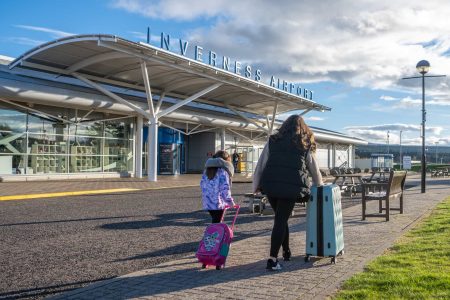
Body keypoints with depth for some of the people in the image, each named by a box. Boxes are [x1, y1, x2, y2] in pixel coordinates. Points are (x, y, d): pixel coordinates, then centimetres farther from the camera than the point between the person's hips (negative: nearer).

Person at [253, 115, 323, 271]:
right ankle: (272, 259, -5)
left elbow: (261, 165, 8)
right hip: (291, 187, -2)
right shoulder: (305, 146, 11)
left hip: (271, 185, 2)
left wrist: (256, 186, 14)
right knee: (281, 220, 1)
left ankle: (286, 252, 32)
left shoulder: (273, 141, 12)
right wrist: (320, 186, 35)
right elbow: (314, 169, 19)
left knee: (280, 219, 19)